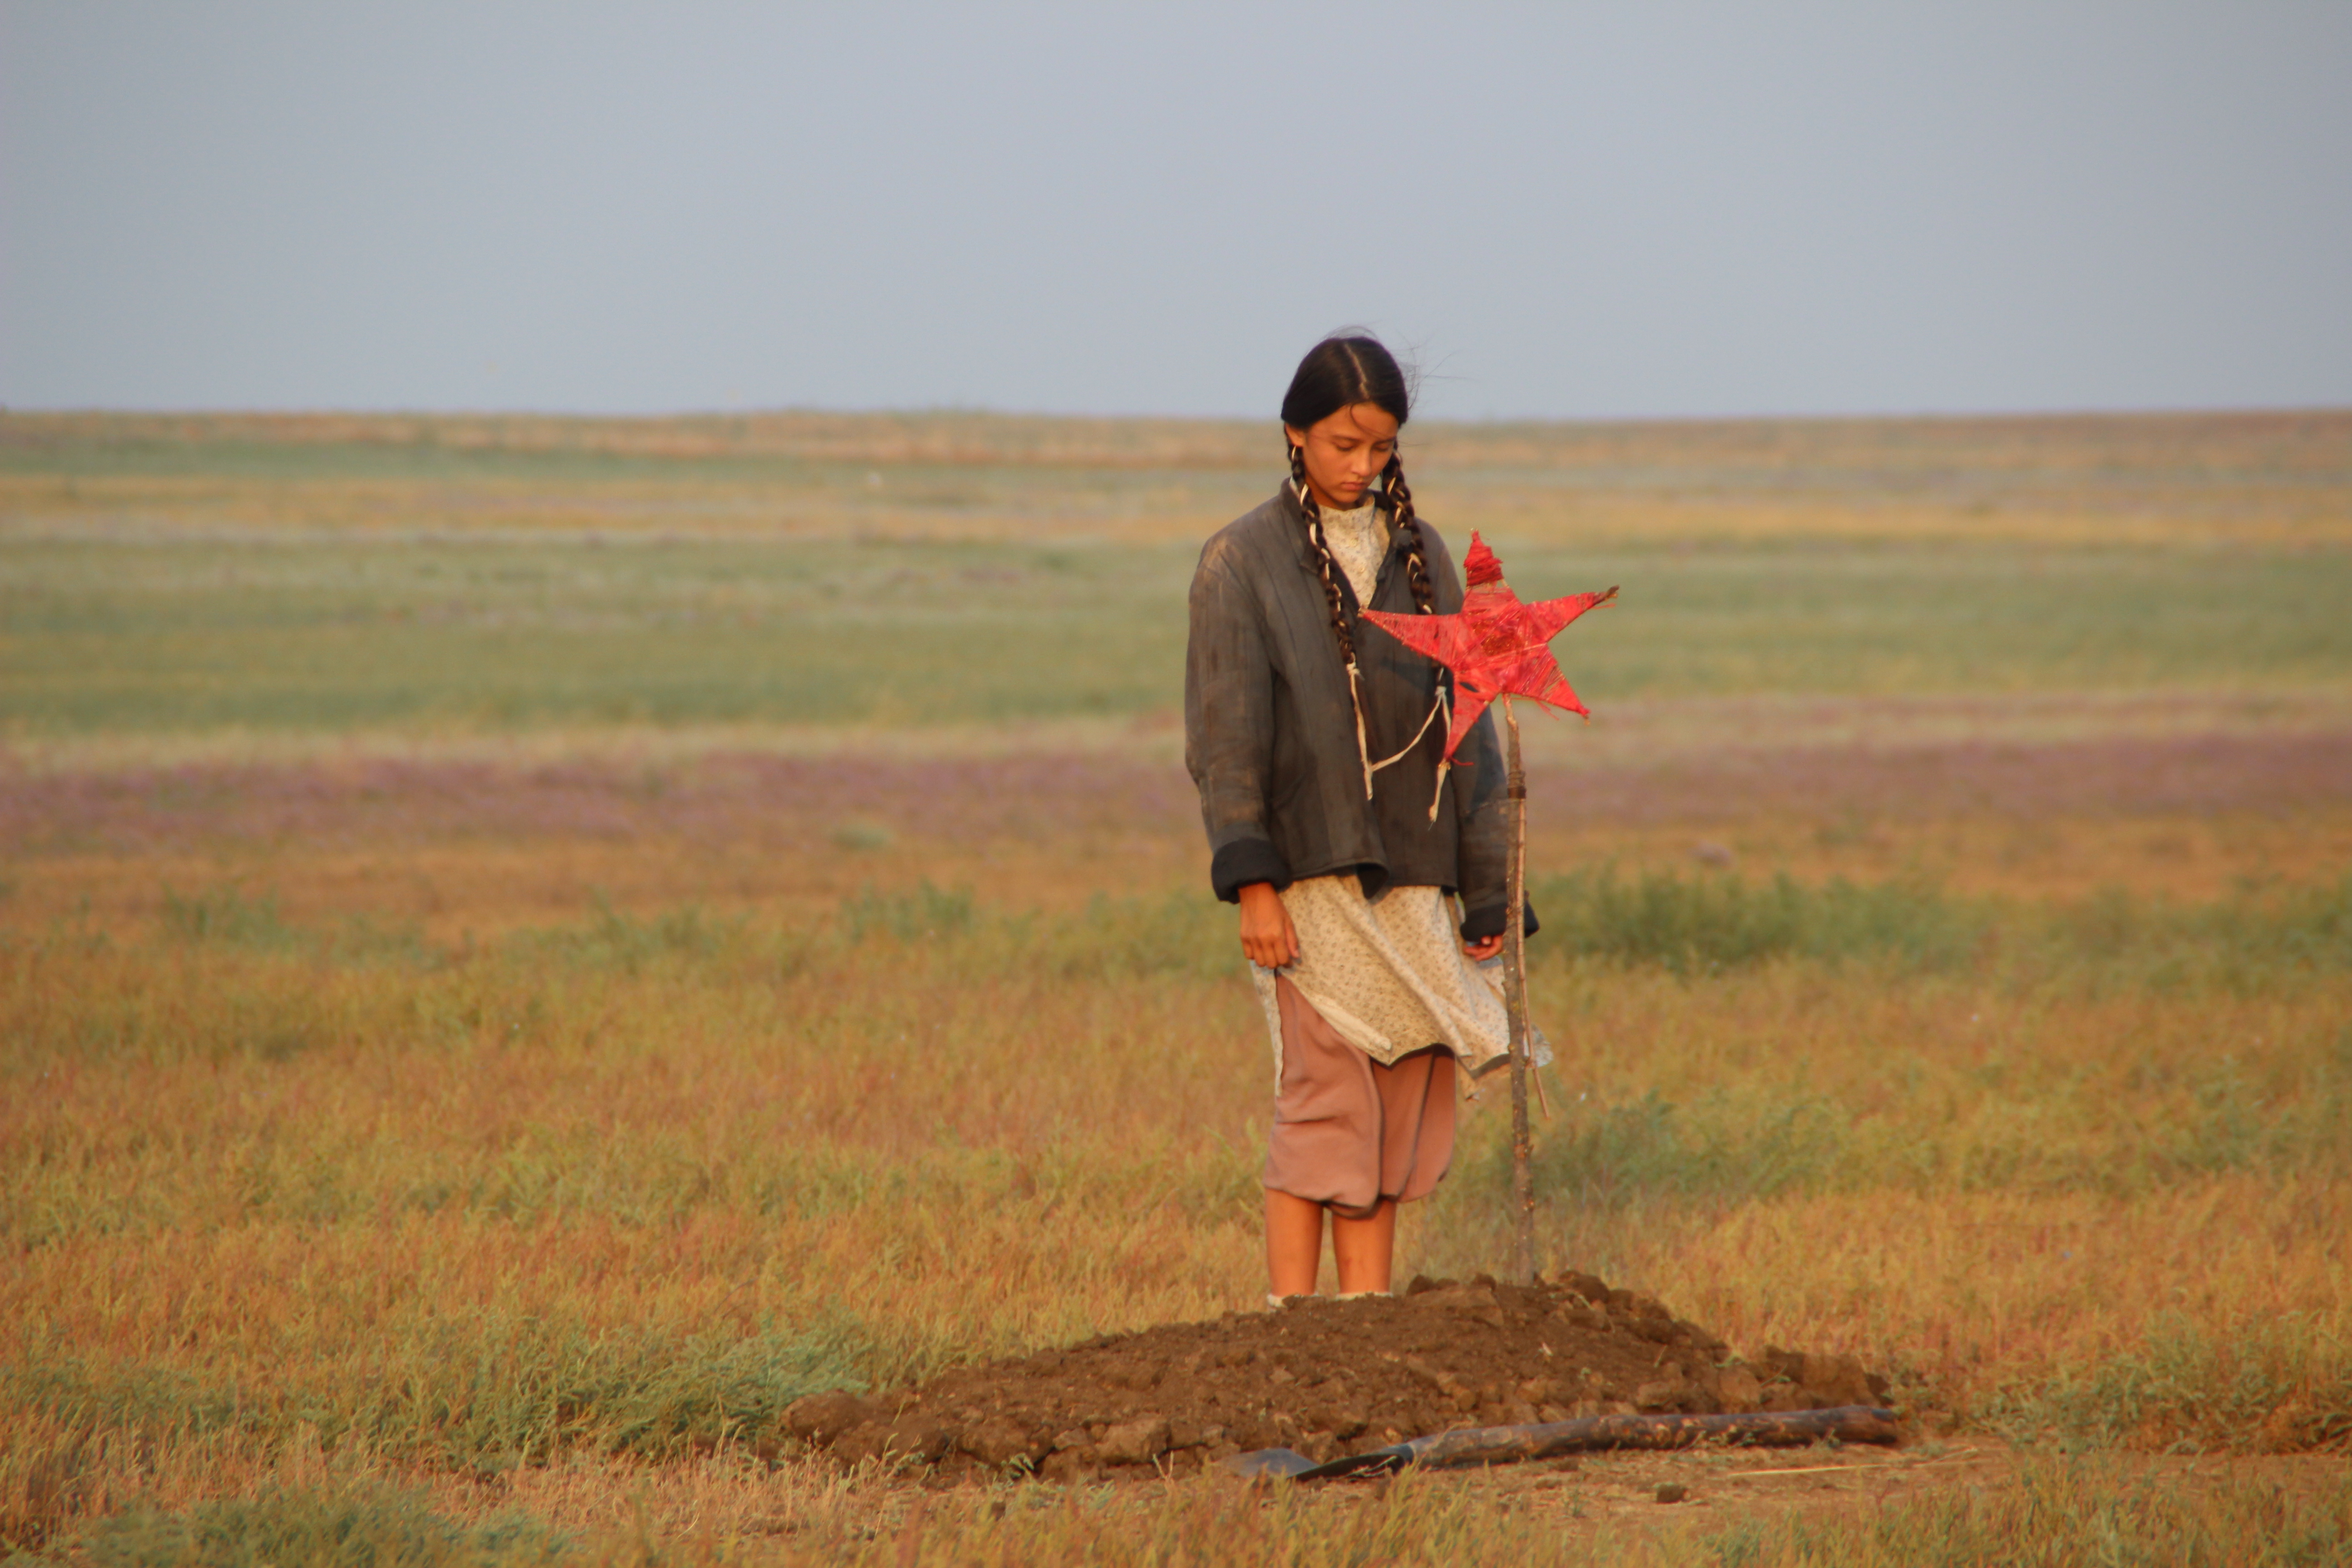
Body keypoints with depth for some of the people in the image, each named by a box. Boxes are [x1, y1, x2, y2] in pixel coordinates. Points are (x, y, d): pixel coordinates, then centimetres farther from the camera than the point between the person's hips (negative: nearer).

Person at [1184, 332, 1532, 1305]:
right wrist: (1251, 883, -15)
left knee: (1402, 1103, 4)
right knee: (1326, 1098, -10)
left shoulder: (1420, 558, 12)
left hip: (1410, 877, 5)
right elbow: (1224, 737, -5)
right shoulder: (1243, 562, 0)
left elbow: (1465, 721, 11)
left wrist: (1486, 886, 6)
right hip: (1310, 873, -4)